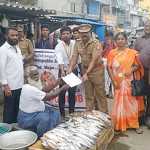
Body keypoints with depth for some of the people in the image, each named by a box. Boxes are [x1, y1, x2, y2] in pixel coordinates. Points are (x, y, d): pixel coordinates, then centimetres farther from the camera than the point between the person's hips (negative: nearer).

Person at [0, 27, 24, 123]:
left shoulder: (17, 48, 12)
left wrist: (23, 81, 15)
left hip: (19, 85, 7)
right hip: (10, 86, -7)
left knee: (17, 108, 16)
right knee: (9, 109, 4)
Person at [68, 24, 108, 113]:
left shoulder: (96, 43, -15)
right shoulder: (78, 44, 2)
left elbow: (94, 60, -23)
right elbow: (74, 58, -5)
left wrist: (86, 73, -31)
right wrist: (70, 69, -20)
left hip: (97, 70, -5)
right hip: (85, 70, 5)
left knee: (100, 94, 1)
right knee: (88, 95, 13)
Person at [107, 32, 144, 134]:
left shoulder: (132, 52, -1)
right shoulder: (112, 53, 2)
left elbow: (138, 65, 4)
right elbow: (109, 67, 1)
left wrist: (131, 70, -16)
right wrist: (113, 80, -6)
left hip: (129, 81, -1)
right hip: (118, 82, 1)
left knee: (131, 102, 4)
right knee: (119, 103, 7)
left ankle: (134, 125, 15)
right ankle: (120, 125, 19)